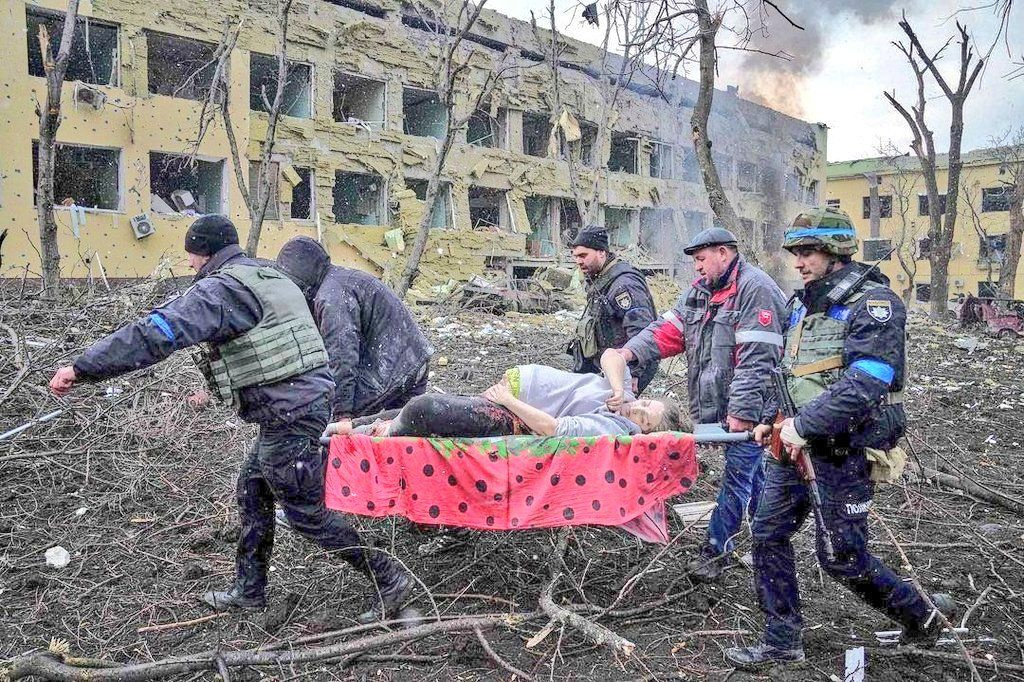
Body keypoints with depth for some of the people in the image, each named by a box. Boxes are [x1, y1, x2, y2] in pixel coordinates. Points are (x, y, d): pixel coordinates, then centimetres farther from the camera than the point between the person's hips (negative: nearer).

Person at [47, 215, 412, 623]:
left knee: (307, 512, 3)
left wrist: (81, 368, -19)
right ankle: (248, 590, 31)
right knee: (252, 489, 20)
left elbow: (157, 333, -23)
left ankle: (389, 579, 11)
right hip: (314, 400, 10)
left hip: (290, 417, -10)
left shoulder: (220, 289, -13)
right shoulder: (274, 280, 17)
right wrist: (217, 389, 35)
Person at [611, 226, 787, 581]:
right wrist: (630, 351, -9)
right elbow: (669, 328, 6)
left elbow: (756, 359, -21)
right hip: (725, 405, 9)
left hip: (749, 408, -9)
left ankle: (716, 548, 7)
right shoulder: (701, 290, 13)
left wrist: (742, 411, -24)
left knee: (738, 476, -1)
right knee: (752, 473, 19)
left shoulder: (754, 289, -16)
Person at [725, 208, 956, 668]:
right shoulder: (802, 303, 11)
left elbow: (865, 383, -27)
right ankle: (781, 642, 19)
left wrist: (804, 425, -26)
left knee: (841, 557, 2)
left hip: (845, 451, -8)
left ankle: (922, 615, 28)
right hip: (796, 443, 8)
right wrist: (775, 421, 8)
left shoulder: (873, 303, -15)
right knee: (768, 534, 6)